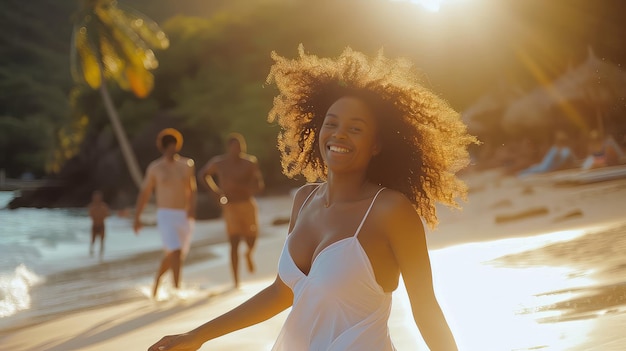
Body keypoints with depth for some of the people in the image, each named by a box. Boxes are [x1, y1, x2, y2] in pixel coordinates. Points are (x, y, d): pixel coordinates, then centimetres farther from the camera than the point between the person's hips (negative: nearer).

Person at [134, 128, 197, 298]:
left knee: (172, 255, 13)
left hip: (185, 216, 4)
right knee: (176, 252, -19)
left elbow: (192, 189, 1)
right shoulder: (155, 168, 0)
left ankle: (156, 284, 33)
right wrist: (137, 217, 1)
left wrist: (192, 207, -18)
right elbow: (144, 193, 4)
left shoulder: (187, 165, 5)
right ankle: (177, 289, -14)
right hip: (166, 215, -3)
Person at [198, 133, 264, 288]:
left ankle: (249, 255, 42)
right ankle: (236, 282, -7)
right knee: (234, 243, -10)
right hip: (230, 206, -1)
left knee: (251, 241, 3)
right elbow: (203, 174, 16)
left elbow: (260, 185, -8)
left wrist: (242, 186, -27)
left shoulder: (250, 163, -4)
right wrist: (216, 191, 4)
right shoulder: (218, 163, -1)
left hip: (248, 204, 1)